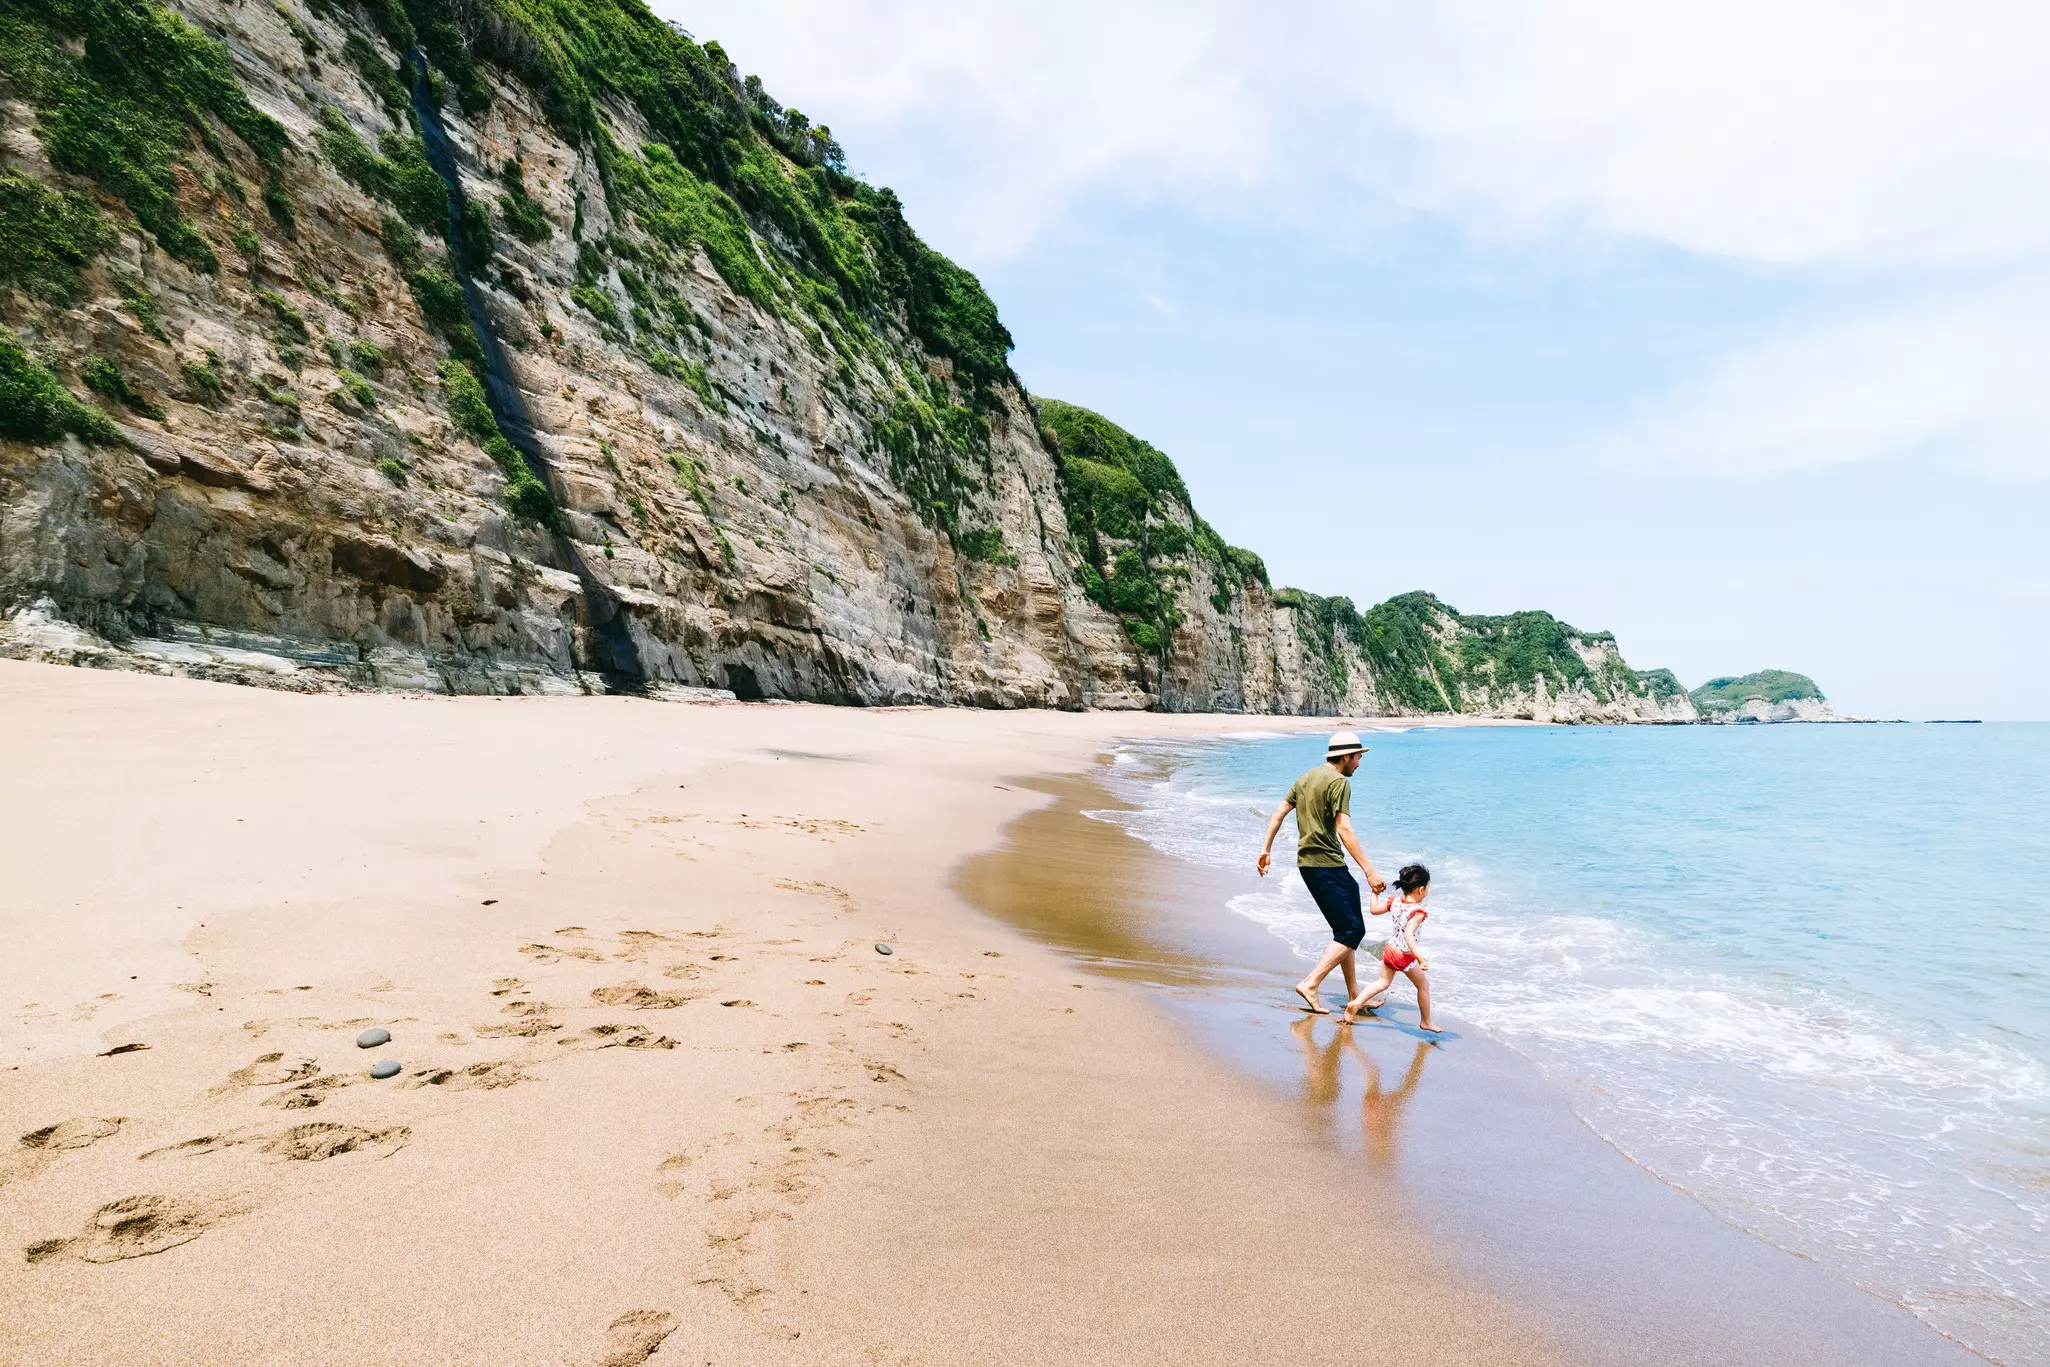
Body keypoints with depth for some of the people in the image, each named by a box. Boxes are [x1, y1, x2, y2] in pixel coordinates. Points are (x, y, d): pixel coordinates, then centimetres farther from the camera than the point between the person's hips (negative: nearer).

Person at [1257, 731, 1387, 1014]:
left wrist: (1266, 849, 21)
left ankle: (1354, 993, 23)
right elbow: (1344, 830, -21)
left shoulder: (1306, 778, 15)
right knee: (1352, 930, -7)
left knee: (1347, 928, 17)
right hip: (1326, 865, -10)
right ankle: (1310, 985, -13)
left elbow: (1278, 814, 17)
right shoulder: (1339, 782, -12)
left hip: (1308, 863, 10)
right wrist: (1369, 871, -23)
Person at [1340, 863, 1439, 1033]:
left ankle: (1356, 1003, 0)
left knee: (1383, 982, 19)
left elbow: (1374, 909, 11)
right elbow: (1408, 934, -35)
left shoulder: (1394, 901, -3)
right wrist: (1419, 957, -43)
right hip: (1405, 956, -6)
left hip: (1390, 950, 6)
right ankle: (1426, 1022, 28)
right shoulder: (1418, 911, -22)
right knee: (1424, 986, 16)